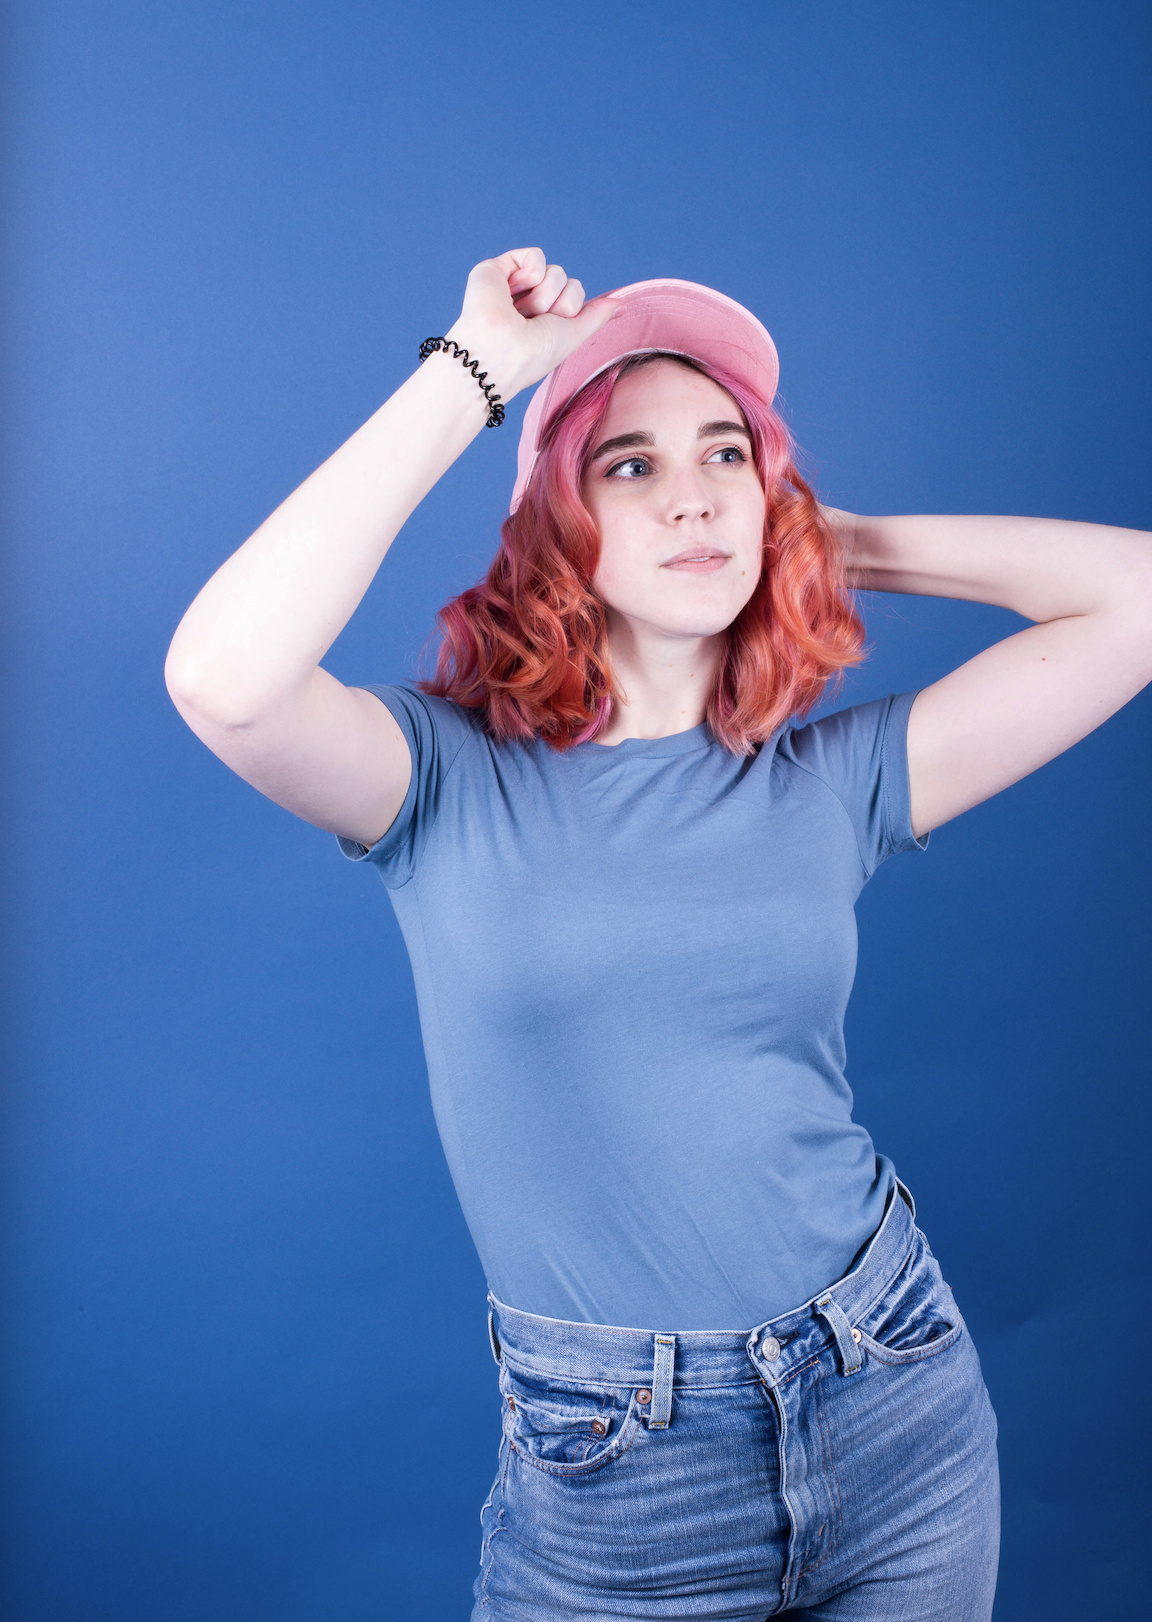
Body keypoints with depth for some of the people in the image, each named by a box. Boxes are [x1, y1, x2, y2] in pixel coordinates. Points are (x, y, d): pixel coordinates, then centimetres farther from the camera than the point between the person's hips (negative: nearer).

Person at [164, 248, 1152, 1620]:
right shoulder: (449, 778, -10)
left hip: (898, 1411, 3)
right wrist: (472, 370, -21)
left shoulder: (831, 781, -2)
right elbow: (223, 677, -30)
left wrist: (848, 542, 2)